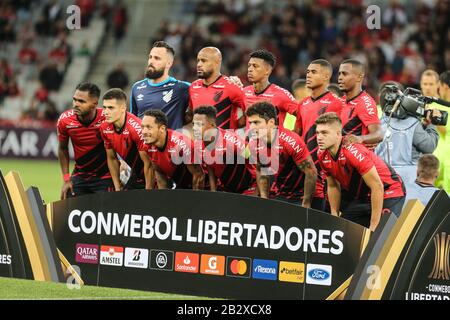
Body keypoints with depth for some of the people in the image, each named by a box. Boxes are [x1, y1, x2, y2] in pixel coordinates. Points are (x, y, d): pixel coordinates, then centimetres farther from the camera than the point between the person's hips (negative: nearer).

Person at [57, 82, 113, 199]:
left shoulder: (106, 119, -21)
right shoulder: (65, 120, -12)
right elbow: (62, 149, 6)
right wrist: (66, 179, 3)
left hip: (105, 177, -3)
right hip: (79, 175, 3)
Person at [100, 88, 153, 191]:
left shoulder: (136, 127, -29)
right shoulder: (105, 128, -6)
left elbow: (148, 164, -23)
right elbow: (111, 159, 8)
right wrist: (118, 189, 5)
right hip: (136, 174, 7)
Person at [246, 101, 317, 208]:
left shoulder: (291, 141, -25)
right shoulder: (253, 143, -6)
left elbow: (311, 172, -20)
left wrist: (306, 205, -15)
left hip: (300, 196, -5)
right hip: (276, 197, 5)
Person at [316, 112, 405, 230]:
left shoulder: (354, 152, -31)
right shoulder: (322, 155, -8)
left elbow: (377, 187, -28)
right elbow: (333, 186, 9)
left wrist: (373, 228, -25)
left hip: (388, 193, -8)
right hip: (359, 197, 8)